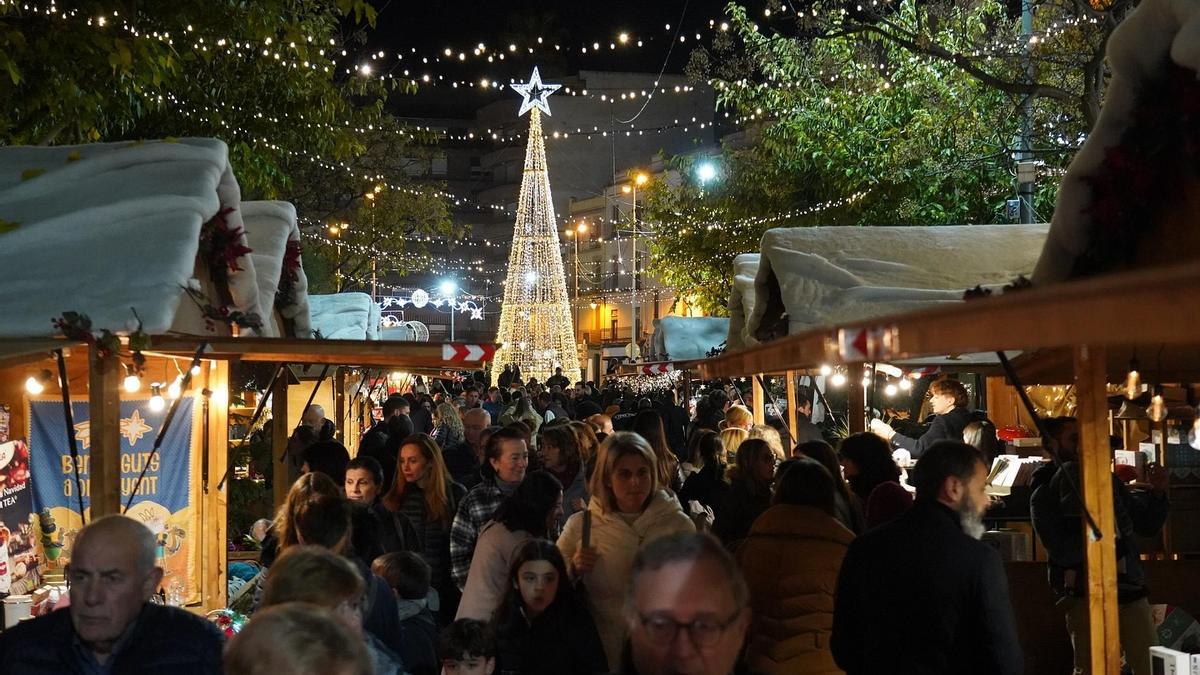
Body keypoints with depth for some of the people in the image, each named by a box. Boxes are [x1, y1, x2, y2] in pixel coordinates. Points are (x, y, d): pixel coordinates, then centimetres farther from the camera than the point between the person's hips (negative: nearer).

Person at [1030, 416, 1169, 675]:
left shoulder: (1107, 479, 14)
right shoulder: (1043, 495, -2)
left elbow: (1147, 525, 18)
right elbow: (1062, 551, -12)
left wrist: (1157, 493, 2)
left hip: (1130, 588, 4)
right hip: (1087, 596, -4)